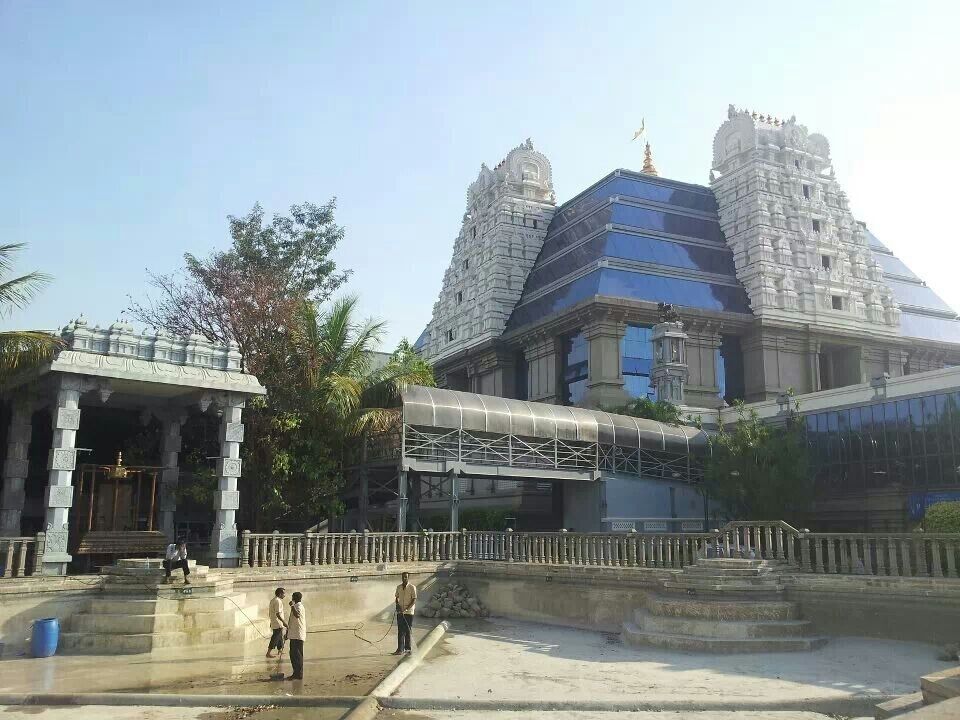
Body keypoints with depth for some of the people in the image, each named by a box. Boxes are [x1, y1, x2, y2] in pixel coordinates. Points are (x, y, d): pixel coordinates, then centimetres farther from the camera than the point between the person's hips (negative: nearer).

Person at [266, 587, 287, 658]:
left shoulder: (273, 600, 13)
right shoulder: (278, 601, -18)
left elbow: (269, 613, 18)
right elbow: (278, 614, -24)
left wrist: (271, 622, 26)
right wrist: (284, 622, -22)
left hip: (273, 623, 10)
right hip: (278, 624, -10)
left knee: (280, 637, 19)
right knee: (275, 638, -5)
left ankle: (280, 652, 29)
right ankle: (268, 653, -2)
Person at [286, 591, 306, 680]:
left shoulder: (299, 606, -12)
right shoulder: (295, 606, 19)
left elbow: (297, 615, -35)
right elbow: (291, 621, 24)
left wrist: (292, 606, -28)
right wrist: (287, 632, 25)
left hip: (298, 635, -10)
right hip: (293, 635, 10)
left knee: (297, 654, -8)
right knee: (293, 654, 12)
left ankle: (299, 674, -5)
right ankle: (296, 673, 18)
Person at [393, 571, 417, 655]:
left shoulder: (412, 587, -7)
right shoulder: (399, 587, 8)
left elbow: (414, 600, -11)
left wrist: (407, 609, -20)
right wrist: (397, 605, -1)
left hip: (409, 612, -3)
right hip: (400, 612, 3)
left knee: (408, 631, 3)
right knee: (400, 631, 0)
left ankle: (407, 649, 12)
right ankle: (400, 649, 0)